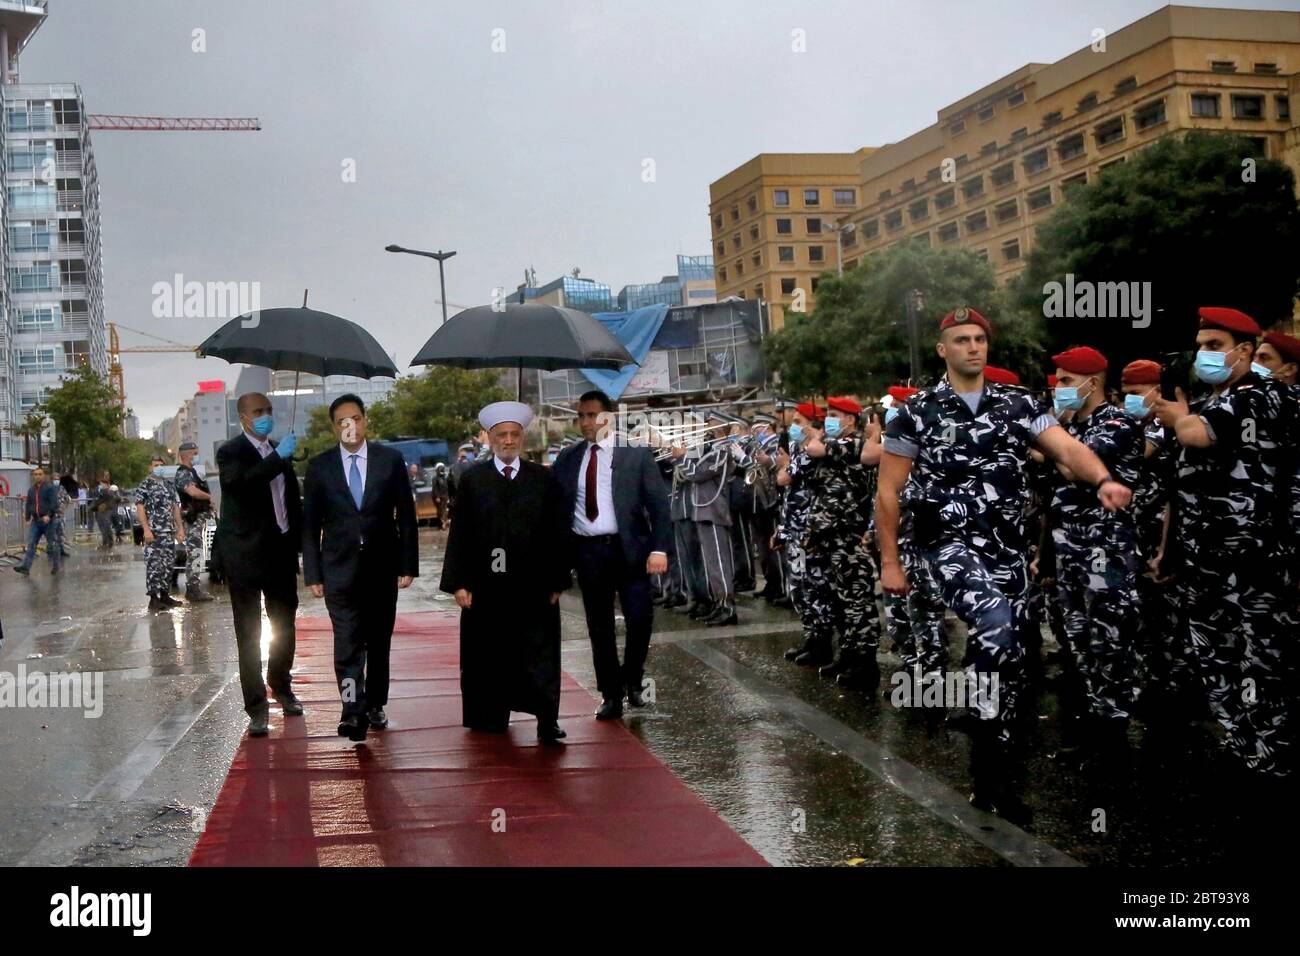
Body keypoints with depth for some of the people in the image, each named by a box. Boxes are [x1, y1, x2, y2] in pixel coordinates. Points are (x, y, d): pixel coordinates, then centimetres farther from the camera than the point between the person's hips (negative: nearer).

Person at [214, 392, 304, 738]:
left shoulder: (279, 452, 13)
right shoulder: (230, 452, -7)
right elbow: (239, 483, -29)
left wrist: (297, 539, 12)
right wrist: (279, 456, -29)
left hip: (281, 551, 6)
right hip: (246, 555, -6)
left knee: (285, 627, 16)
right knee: (249, 634, -2)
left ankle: (281, 686, 36)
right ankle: (257, 708, 2)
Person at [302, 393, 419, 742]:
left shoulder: (390, 460, 2)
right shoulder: (320, 466, 3)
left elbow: (406, 515, 4)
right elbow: (310, 524, 5)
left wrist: (408, 566, -1)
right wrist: (312, 574, -1)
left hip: (382, 567, 1)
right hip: (340, 569, -1)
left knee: (379, 642, 10)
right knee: (347, 644, -10)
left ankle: (374, 704, 24)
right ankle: (353, 712, -14)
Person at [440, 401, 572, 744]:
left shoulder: (544, 480, 6)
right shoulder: (471, 479, 4)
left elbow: (558, 534, 6)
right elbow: (459, 533, 2)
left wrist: (557, 581, 1)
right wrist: (458, 583, -5)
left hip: (534, 586, 0)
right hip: (486, 585, 0)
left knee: (539, 654, 0)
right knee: (488, 656, 8)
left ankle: (547, 720, 2)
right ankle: (491, 717, 22)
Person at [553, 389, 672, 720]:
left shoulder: (635, 454, 0)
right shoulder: (567, 460, 8)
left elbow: (658, 504, -3)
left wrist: (659, 548, -13)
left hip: (629, 548, -2)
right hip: (587, 551, 3)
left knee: (640, 618, -7)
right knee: (599, 627, 7)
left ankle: (632, 681, 18)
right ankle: (611, 695, 18)